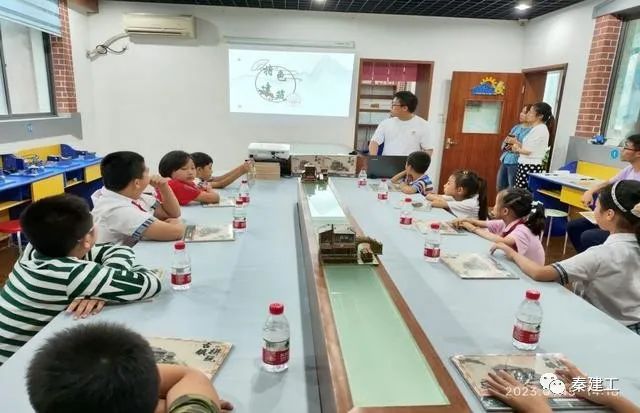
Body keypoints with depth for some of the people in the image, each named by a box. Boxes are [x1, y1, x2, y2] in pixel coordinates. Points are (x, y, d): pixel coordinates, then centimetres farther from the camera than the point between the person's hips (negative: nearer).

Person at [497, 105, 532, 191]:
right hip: (504, 160, 8)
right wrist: (506, 143, -3)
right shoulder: (516, 127, 16)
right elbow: (503, 144, 19)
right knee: (500, 189, 14)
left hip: (516, 163, -8)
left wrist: (515, 142, -16)